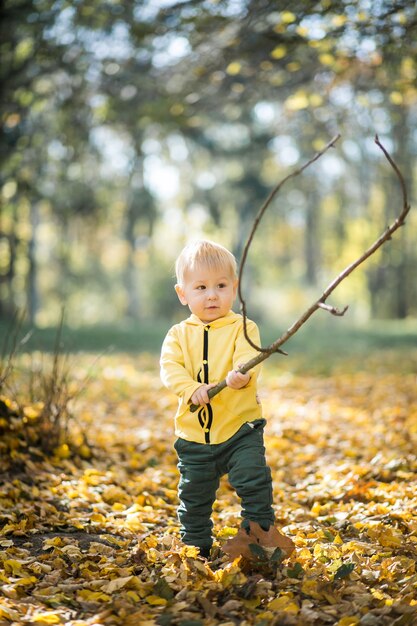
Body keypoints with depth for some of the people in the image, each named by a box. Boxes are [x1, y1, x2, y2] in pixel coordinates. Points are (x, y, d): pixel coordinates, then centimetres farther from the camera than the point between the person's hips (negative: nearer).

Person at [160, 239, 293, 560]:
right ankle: (197, 549, 32)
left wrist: (241, 375, -42)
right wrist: (192, 389, -28)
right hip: (194, 434, 3)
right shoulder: (179, 334, 4)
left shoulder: (243, 328, -3)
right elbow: (170, 367, -9)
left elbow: (248, 359, -19)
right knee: (194, 497, 12)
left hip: (240, 428, -2)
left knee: (255, 481, -15)